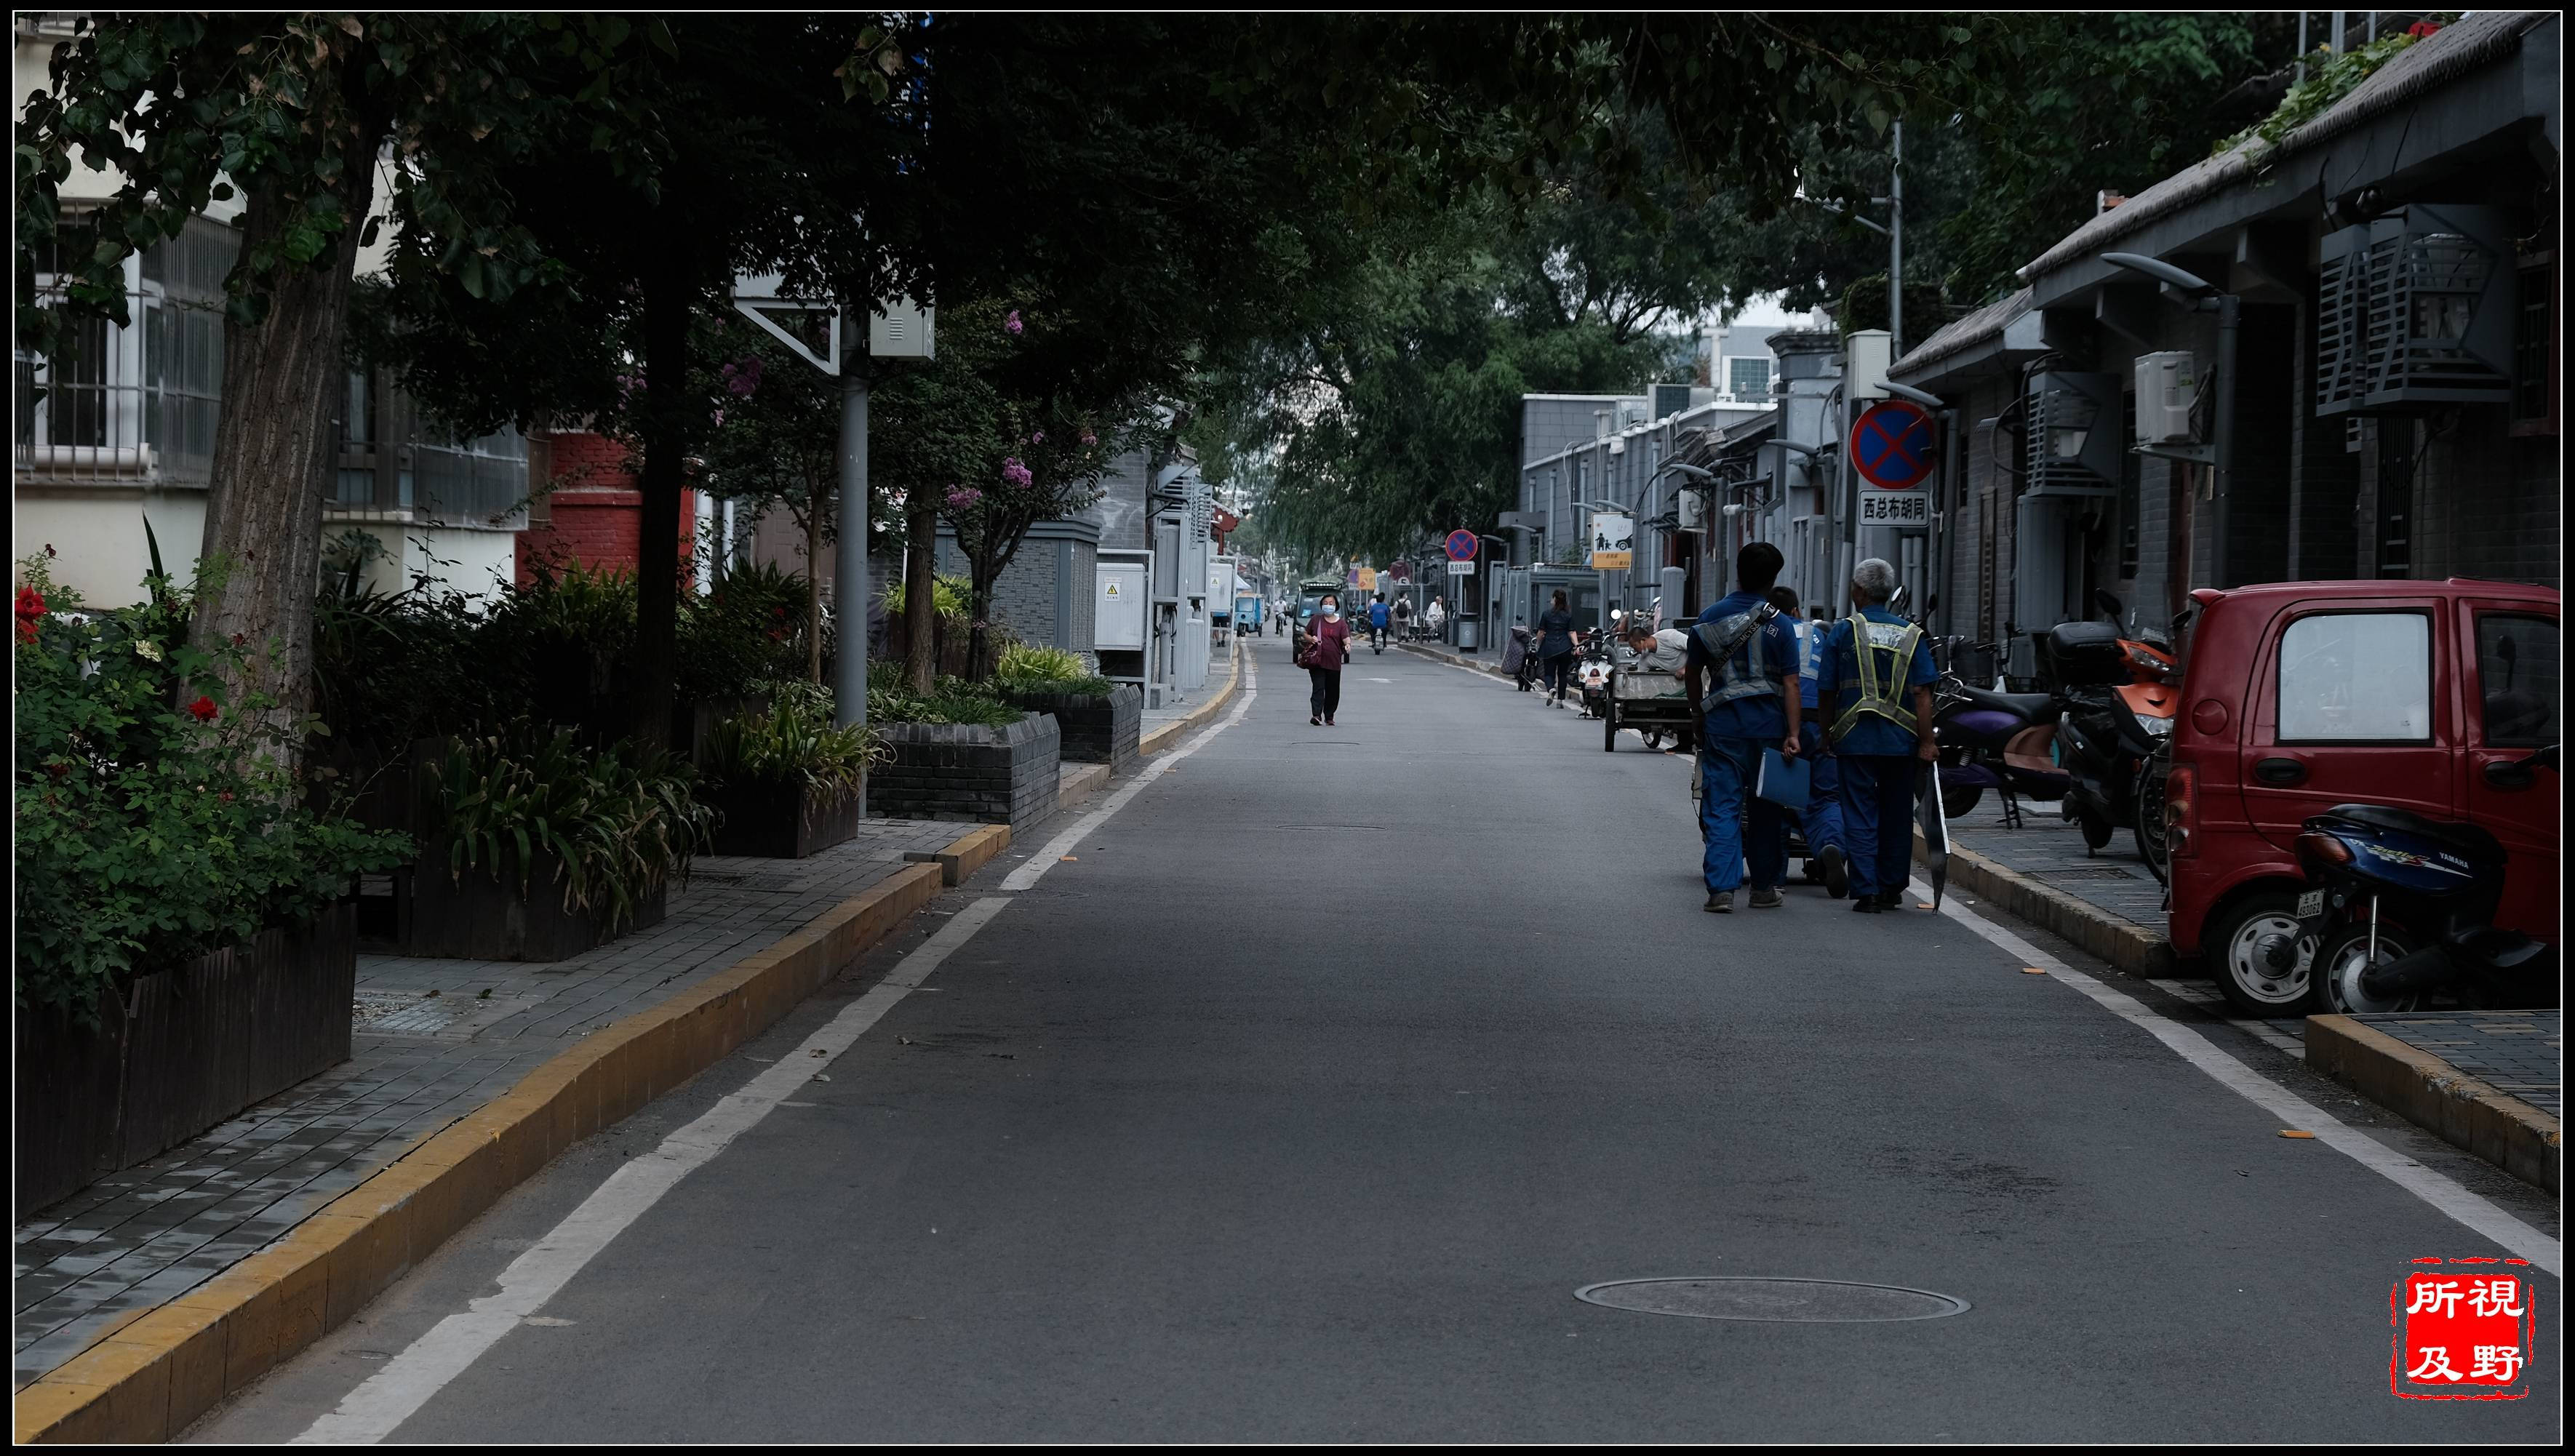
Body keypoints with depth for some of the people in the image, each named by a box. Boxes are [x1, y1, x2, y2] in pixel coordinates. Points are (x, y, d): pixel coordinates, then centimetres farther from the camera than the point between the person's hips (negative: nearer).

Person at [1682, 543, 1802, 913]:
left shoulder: (1709, 618, 1)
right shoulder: (1778, 625, -6)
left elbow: (1692, 676, 9)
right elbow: (1790, 684, -9)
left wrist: (1700, 715, 23)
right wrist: (1792, 735, -9)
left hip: (1722, 726, 1)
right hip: (1768, 727, -1)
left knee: (1721, 808, 1)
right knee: (1766, 810, 12)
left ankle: (1721, 889, -10)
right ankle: (1765, 888, 18)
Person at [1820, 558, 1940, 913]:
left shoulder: (1843, 631, -1)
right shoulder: (1910, 634, 4)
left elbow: (1827, 693, 1)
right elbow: (1923, 693, -3)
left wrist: (1826, 735, 12)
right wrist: (1926, 742, -3)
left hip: (1855, 738, -2)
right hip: (1901, 740, 2)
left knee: (1860, 817, 1)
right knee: (1897, 816, 13)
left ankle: (1866, 891, -6)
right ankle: (1892, 888, 20)